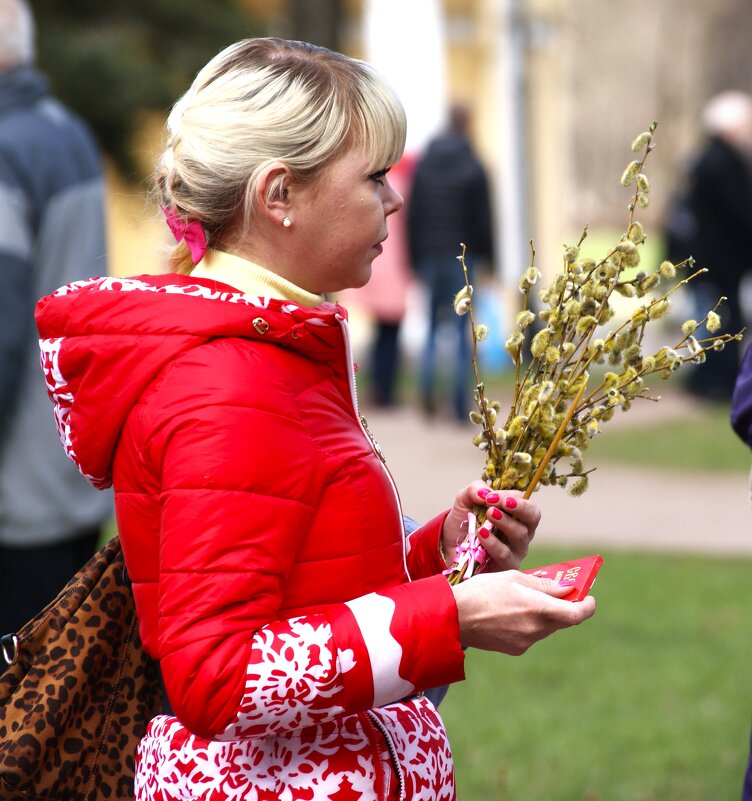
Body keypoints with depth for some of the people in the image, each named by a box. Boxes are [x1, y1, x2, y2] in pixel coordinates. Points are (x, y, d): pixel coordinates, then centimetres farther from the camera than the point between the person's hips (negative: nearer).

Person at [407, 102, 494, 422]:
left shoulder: (423, 166, 4)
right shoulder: (473, 168, -6)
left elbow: (412, 216, 4)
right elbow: (482, 218, -6)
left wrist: (415, 260, 9)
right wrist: (488, 258, 1)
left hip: (429, 255, 3)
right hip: (462, 256, -3)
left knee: (432, 326, 12)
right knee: (462, 330, 2)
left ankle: (428, 388, -10)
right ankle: (460, 404, -1)